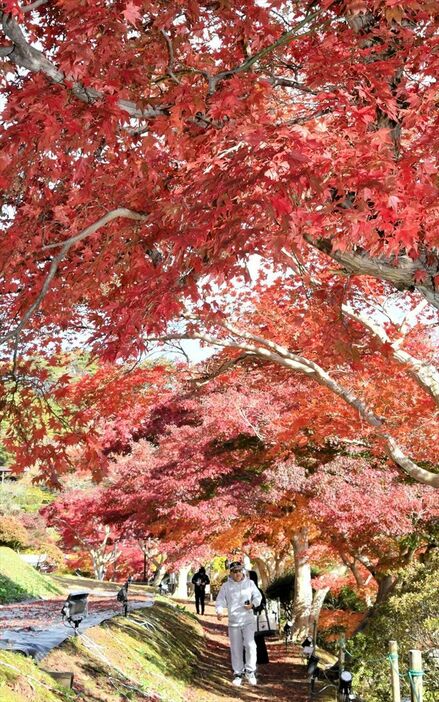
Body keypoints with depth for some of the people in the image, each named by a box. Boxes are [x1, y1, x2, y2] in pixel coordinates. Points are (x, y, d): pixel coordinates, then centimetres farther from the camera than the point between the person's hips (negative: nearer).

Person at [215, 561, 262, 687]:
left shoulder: (249, 583, 3)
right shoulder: (226, 586, 0)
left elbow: (258, 597, 11)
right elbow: (220, 601, 0)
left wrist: (252, 605, -9)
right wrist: (219, 611, -20)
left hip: (248, 620, 0)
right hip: (233, 622, 0)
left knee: (250, 645, -14)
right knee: (236, 649, 5)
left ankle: (250, 671, 3)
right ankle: (238, 673, 18)